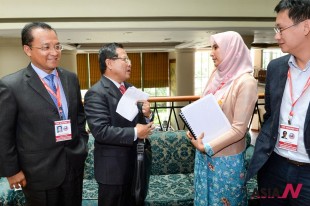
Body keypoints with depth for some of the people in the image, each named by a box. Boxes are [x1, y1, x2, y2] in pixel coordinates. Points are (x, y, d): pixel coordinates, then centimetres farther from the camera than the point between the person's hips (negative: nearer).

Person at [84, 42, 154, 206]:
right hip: (113, 166, -7)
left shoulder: (130, 88, 9)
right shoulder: (96, 93, -18)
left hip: (134, 162, 8)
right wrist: (134, 133, -22)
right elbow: (100, 131, -27)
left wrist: (147, 115, -10)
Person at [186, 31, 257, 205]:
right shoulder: (216, 75, 3)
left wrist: (208, 147, -18)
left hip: (227, 158, -6)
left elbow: (239, 129, -20)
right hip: (204, 152, 6)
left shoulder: (246, 82, -18)